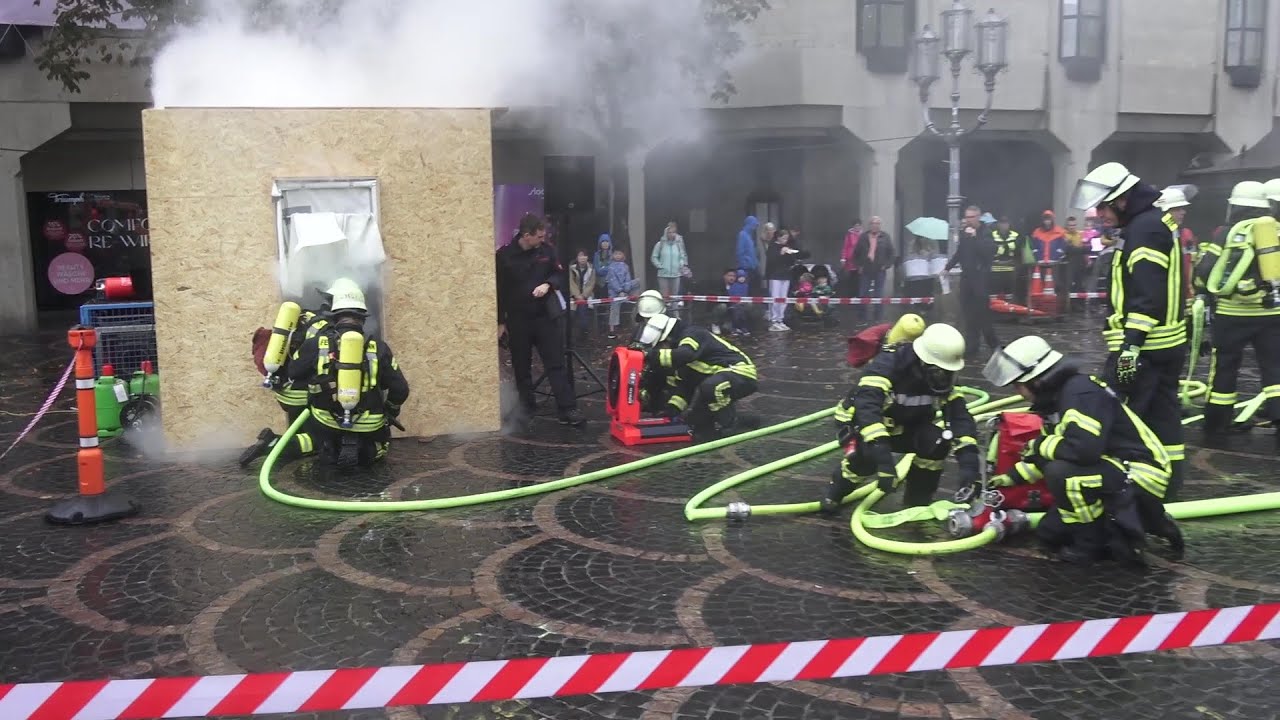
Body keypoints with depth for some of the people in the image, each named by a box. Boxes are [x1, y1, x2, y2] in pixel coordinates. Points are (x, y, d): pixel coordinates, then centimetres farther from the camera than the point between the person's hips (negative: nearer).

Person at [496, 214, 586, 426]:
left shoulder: (546, 251, 0)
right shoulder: (504, 255, -7)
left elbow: (560, 275, 11)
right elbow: (498, 290, -2)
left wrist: (548, 284, -12)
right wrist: (500, 321, -1)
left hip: (545, 317, 1)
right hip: (518, 320, -1)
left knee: (556, 364, -2)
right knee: (521, 367, 10)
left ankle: (567, 410, -3)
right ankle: (526, 405, 25)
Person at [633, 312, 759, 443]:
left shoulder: (692, 335, -18)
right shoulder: (679, 348, 10)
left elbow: (686, 355, -39)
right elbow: (681, 385, 8)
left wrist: (654, 355, -36)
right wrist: (672, 408, -5)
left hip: (742, 373, -10)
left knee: (709, 387, -38)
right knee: (694, 419, 9)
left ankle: (730, 427, -18)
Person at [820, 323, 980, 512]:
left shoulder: (941, 375, -15)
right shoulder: (888, 363, -33)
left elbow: (960, 416, -17)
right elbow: (866, 407, -46)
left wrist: (969, 462, -32)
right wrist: (883, 458, -55)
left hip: (902, 426, 5)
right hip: (858, 420, -5)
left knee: (937, 442, -22)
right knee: (868, 457, -35)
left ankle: (918, 499, -1)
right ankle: (836, 490, -2)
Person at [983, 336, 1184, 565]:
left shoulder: (1081, 393, -24)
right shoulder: (1057, 396, 6)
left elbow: (1084, 449, -36)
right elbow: (1054, 453, 18)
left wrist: (1040, 445, -19)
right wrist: (1012, 477, 17)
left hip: (1140, 475, -10)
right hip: (1114, 471, 10)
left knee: (1061, 473, -31)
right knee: (1051, 534, 9)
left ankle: (1092, 542, -10)